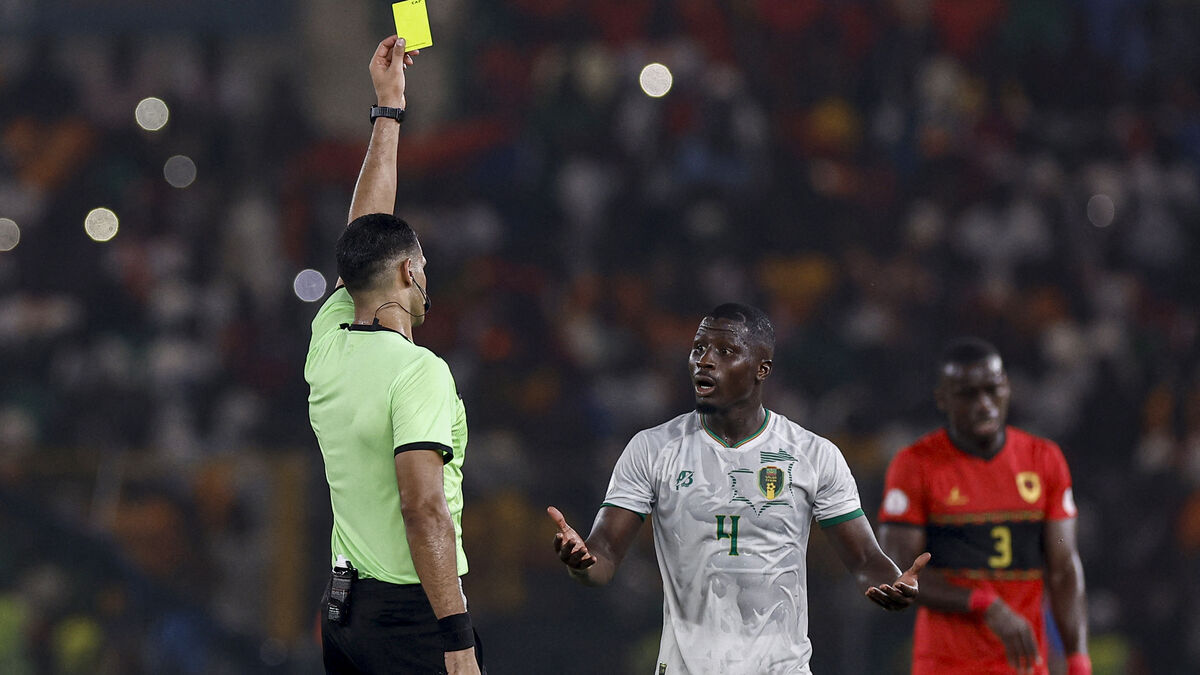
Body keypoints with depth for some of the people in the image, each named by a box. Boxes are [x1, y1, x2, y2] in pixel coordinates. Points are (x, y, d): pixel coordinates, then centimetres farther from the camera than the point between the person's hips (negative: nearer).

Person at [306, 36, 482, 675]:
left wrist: (389, 108, 27)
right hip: (411, 615, -8)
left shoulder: (328, 346, 7)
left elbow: (364, 233, 21)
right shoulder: (419, 372, -15)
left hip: (340, 610, 8)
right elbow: (423, 508, -23)